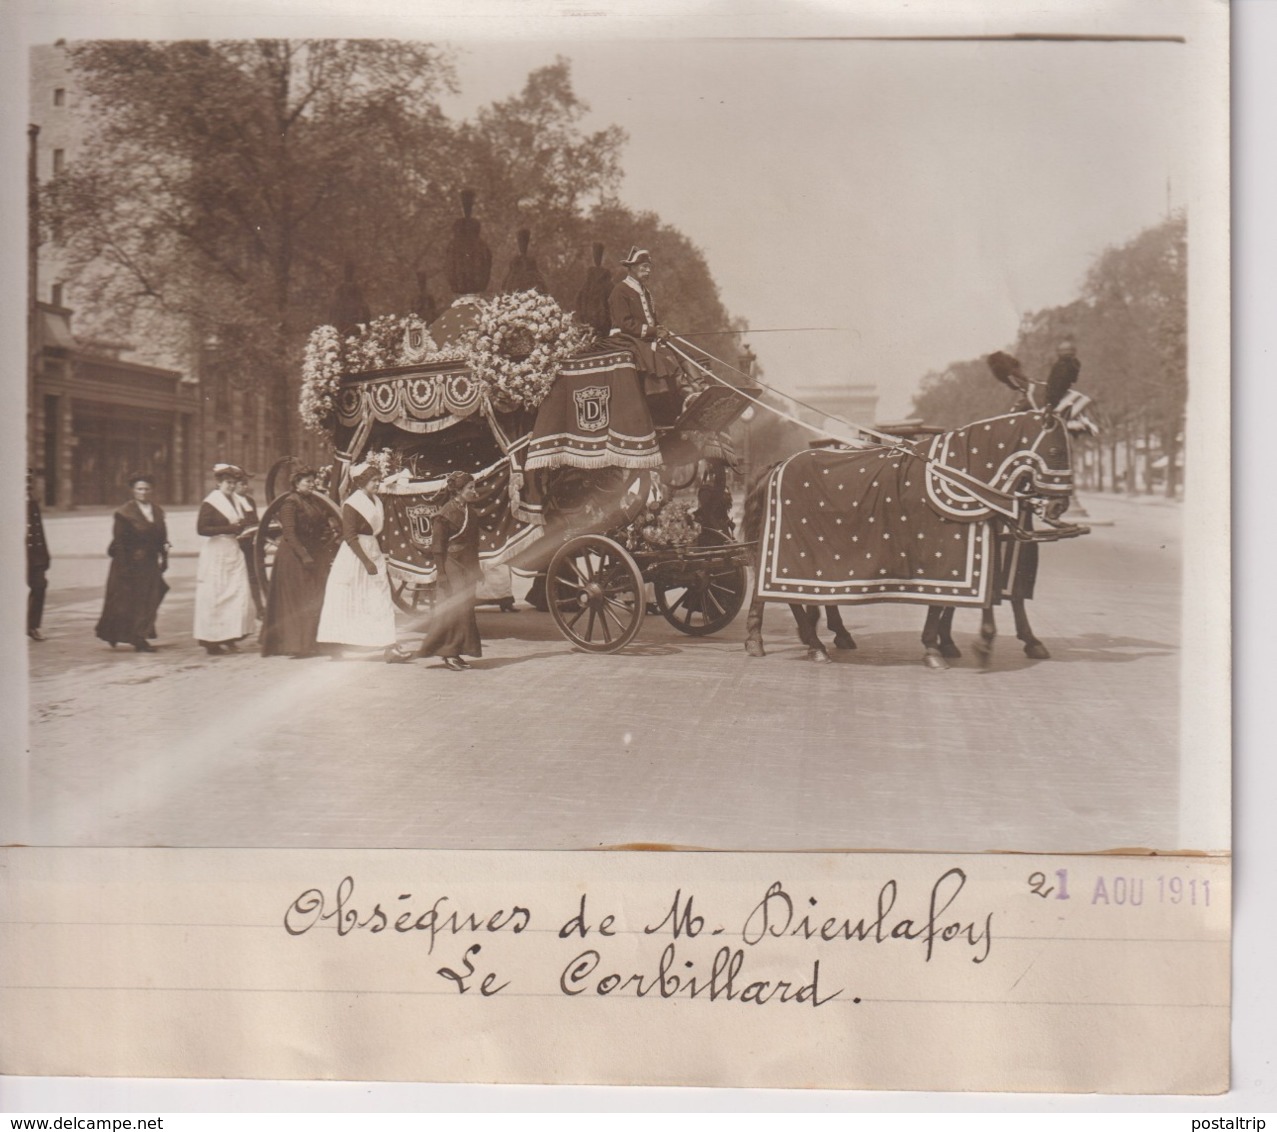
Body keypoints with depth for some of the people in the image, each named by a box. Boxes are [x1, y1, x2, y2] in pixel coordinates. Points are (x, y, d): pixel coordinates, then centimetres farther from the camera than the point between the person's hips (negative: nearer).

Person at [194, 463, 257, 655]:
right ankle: (212, 640, 3)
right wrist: (228, 528, -16)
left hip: (234, 552, 7)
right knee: (214, 597, -4)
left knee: (239, 595, 0)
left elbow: (245, 523, 23)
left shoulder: (236, 501, 13)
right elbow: (201, 528, -16)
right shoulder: (210, 502, -8)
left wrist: (240, 525, -2)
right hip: (216, 554, -7)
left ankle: (230, 637, 8)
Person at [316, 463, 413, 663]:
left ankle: (390, 648, -3)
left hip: (374, 555, 8)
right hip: (354, 556, -7)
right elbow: (350, 536, -17)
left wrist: (380, 560, 15)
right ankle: (334, 647, 12)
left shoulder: (376, 503, 11)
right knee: (349, 603, 1)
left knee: (382, 602, 0)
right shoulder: (352, 504, -12)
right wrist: (367, 562, -22)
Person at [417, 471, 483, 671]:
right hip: (452, 567, -8)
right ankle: (448, 654, 0)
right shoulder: (445, 513, -13)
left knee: (465, 609, 9)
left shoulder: (468, 511, 12)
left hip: (466, 569, 8)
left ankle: (455, 653, 15)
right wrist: (442, 574, -20)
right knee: (453, 609, -7)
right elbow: (438, 547, -15)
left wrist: (476, 569, 19)